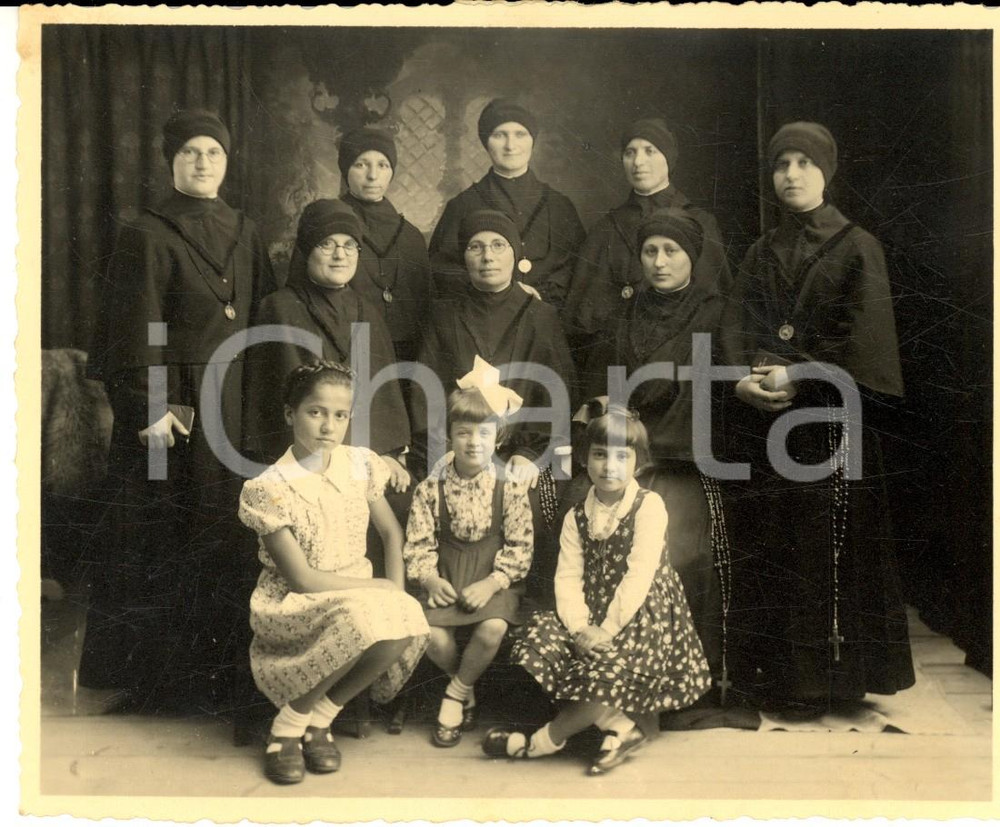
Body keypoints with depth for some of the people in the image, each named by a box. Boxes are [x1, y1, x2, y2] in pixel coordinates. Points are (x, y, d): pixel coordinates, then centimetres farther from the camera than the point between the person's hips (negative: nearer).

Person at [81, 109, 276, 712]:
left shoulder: (246, 233, 13)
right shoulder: (148, 234, -3)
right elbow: (137, 332, -10)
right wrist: (151, 410, -17)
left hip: (233, 405, 5)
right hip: (173, 407, -5)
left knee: (224, 533, 8)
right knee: (160, 537, 2)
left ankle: (213, 670, 19)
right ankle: (149, 677, 15)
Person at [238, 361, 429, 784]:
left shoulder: (360, 464, 1)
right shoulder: (270, 488, -15)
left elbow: (391, 531, 11)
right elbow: (302, 579, -16)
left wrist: (396, 591, -6)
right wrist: (380, 588, -15)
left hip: (357, 596, 5)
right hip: (293, 606, -5)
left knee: (408, 621, -29)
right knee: (373, 620, -35)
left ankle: (319, 718, -4)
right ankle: (287, 725, -10)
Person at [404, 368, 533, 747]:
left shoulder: (510, 487, -5)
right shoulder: (431, 488, -1)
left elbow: (520, 545, -6)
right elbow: (418, 542, 1)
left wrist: (492, 584, -17)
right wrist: (429, 578, -15)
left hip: (495, 577, -1)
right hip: (447, 576, 1)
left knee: (493, 628, -28)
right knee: (433, 634, -22)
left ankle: (455, 695, 0)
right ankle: (467, 688, 11)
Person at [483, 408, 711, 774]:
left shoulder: (649, 506, -9)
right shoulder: (577, 517, 7)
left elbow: (639, 575, -17)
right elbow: (568, 577, -4)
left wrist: (608, 629, -22)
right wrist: (581, 627, -21)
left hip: (642, 616, -5)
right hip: (593, 613, 5)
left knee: (610, 667, -30)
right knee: (538, 644, -19)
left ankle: (544, 741, -4)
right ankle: (619, 726, -14)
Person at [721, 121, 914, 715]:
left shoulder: (856, 247, 2)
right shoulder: (762, 254, 16)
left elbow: (862, 343, -8)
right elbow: (737, 330, 7)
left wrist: (798, 379, -15)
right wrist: (744, 379, -11)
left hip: (831, 420, -4)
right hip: (765, 419, 4)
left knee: (827, 548, -3)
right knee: (770, 548, 4)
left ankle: (824, 678, 8)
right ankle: (773, 674, 14)